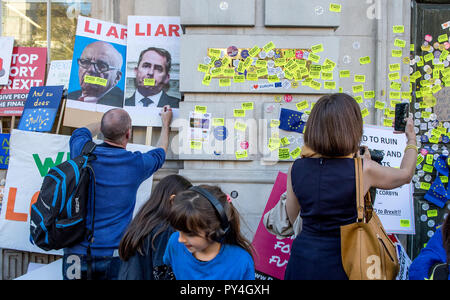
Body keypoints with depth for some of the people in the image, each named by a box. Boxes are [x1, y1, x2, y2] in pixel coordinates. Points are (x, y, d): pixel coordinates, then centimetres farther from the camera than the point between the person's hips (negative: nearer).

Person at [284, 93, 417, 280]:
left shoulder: (296, 168, -9)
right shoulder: (363, 169, -16)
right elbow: (406, 175, 7)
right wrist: (412, 139, 23)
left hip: (302, 261, 2)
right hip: (339, 265, -2)